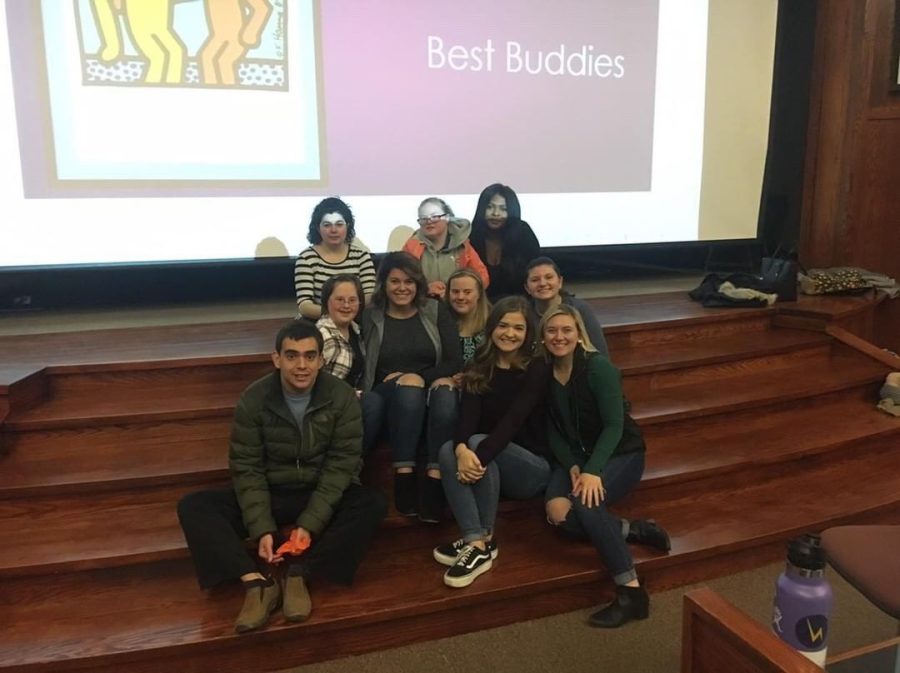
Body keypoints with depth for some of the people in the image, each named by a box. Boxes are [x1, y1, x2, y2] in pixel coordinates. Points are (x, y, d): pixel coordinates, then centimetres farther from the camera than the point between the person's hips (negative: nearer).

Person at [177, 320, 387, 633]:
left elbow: (342, 464, -15)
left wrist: (311, 523, -25)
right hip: (269, 494, 1)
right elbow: (246, 468, -11)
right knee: (193, 506, -19)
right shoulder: (254, 399, -11)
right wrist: (262, 528, -23)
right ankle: (257, 581, -32)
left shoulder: (342, 397, -13)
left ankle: (299, 573, -29)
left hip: (322, 495, -1)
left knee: (373, 504, -29)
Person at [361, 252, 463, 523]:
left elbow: (455, 362, 1)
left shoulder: (436, 311, 8)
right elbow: (363, 369, -3)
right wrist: (406, 382, -17)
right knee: (408, 390, -34)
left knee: (446, 394, -32)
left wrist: (420, 377, -13)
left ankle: (435, 478, -37)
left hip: (431, 389, 1)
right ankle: (403, 477, -33)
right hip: (389, 394, -1)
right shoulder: (369, 317, 5)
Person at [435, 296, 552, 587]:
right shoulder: (479, 367, 3)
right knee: (448, 450, -25)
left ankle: (482, 541, -23)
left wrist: (479, 456, -38)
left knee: (479, 443, -31)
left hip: (535, 466, -4)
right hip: (494, 467, 4)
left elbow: (514, 420, -23)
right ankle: (476, 541, -31)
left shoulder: (538, 368, -9)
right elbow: (468, 414, -12)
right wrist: (462, 449, -35)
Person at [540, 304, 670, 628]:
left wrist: (592, 471, -31)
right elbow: (553, 431, -1)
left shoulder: (598, 367, -17)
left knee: (585, 502, -33)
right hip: (575, 456, 5)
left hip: (620, 453, -5)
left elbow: (614, 425, -20)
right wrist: (572, 466, -17)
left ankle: (631, 592, -26)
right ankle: (635, 531, -7)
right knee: (557, 511, -24)